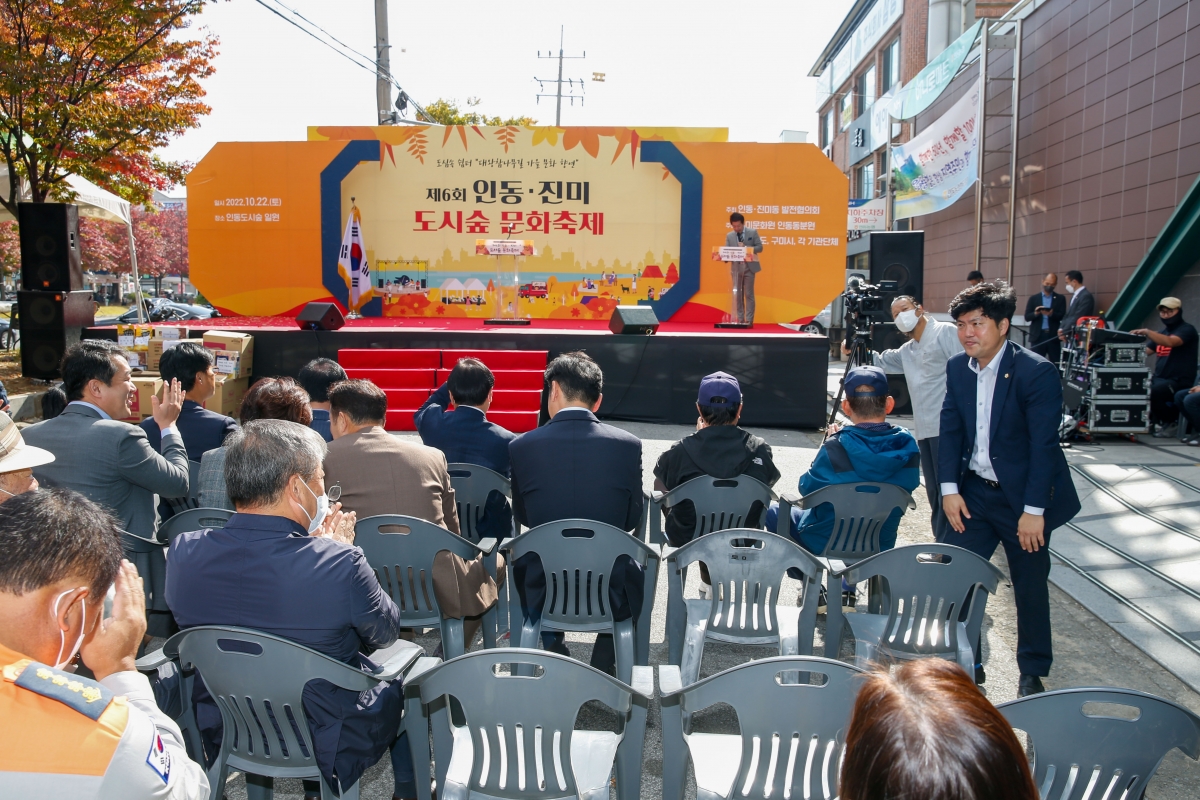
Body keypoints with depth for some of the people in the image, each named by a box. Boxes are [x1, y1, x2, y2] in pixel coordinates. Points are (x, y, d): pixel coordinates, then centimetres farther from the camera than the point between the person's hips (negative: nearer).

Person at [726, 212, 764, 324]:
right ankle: (740, 319, 10)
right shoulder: (729, 236, 7)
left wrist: (747, 249, -19)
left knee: (748, 294, -3)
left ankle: (749, 320, -1)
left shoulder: (753, 232, 1)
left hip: (749, 267, -3)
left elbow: (759, 247, -3)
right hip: (736, 268, 3)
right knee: (737, 294, 4)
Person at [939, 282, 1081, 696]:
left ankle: (1032, 673, 29)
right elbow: (951, 430, 4)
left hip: (1023, 495, -5)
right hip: (974, 491, 5)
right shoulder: (958, 368, 0)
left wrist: (1033, 510, -20)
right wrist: (950, 488, -5)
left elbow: (1044, 444, -19)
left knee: (1030, 587, 9)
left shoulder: (1036, 372, -17)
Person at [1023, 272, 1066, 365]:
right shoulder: (1033, 298, 10)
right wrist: (1036, 313, -17)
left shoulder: (1060, 298, 10)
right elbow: (1027, 317, 4)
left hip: (1053, 336, 0)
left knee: (1056, 364, -2)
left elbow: (1062, 316, -1)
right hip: (1037, 336, 0)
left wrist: (1051, 314, -21)